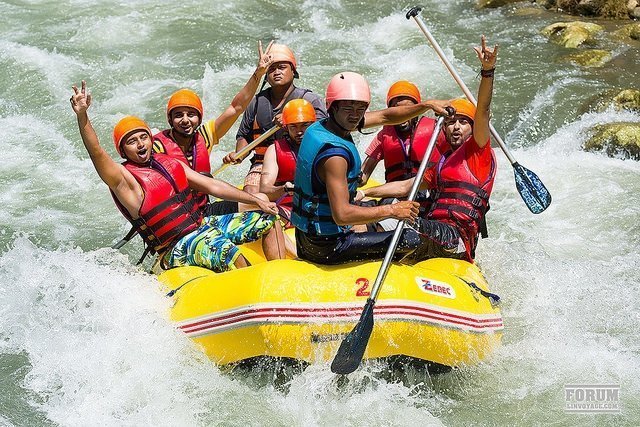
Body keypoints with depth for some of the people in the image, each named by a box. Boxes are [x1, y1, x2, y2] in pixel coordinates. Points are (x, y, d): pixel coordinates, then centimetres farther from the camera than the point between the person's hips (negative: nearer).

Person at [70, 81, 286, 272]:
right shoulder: (125, 180, -11)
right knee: (228, 251, -36)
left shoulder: (170, 163, 11)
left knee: (269, 220, 6)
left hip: (203, 224, 8)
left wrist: (256, 200, 11)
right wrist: (82, 115, -46)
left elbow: (213, 186, 14)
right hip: (178, 249, -8)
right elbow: (96, 153, -30)